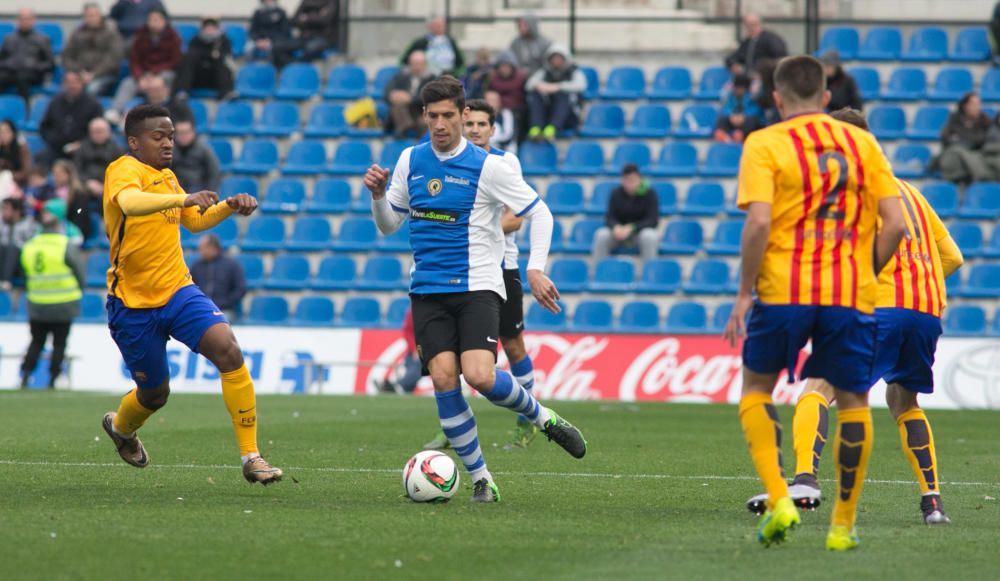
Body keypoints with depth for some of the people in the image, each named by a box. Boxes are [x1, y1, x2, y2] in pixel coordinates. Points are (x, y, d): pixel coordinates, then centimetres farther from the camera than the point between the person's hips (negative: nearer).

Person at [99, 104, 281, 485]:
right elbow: (129, 201, -39)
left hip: (178, 290, 5)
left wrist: (230, 207, 7)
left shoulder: (166, 176, 10)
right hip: (134, 303, -5)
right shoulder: (124, 171, -15)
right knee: (155, 394, 9)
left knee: (228, 350, -19)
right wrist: (185, 198, -51)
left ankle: (250, 457, -16)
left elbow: (194, 222, 25)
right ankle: (119, 426, 47)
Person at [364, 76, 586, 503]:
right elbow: (389, 224, 18)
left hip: (477, 287, -4)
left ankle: (543, 418, 7)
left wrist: (535, 269, -11)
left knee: (480, 376, -23)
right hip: (428, 290, 4)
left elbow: (539, 213, 0)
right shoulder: (410, 161, 8)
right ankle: (481, 480, -2)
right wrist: (377, 194, -2)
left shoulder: (488, 166, -5)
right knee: (443, 378, -13)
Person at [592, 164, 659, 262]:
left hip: (640, 231, -2)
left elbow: (653, 220, -16)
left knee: (650, 236, -36)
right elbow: (609, 217, -5)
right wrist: (616, 227, -30)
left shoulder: (649, 194, -11)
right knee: (601, 235, -28)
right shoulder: (616, 194, -5)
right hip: (620, 231, 2)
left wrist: (631, 228, -30)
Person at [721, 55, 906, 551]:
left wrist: (744, 294, -6)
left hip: (784, 289, -2)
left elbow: (759, 222, -13)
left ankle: (778, 498, -2)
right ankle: (843, 524, 15)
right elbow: (895, 223, 2)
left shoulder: (764, 144, 0)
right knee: (852, 400, 12)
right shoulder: (863, 143, 9)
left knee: (756, 387, 15)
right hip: (852, 296, 2)